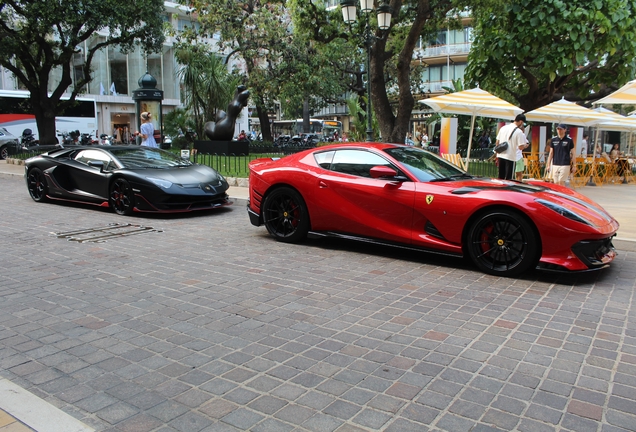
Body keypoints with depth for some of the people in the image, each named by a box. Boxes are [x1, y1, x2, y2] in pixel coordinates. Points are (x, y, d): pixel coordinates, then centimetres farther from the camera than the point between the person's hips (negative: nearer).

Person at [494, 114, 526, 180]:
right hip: (510, 157, -6)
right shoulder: (519, 132, -10)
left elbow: (497, 142, 11)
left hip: (500, 155, 6)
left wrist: (497, 156, 18)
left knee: (501, 177, 14)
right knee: (508, 178, 0)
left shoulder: (503, 128, 8)